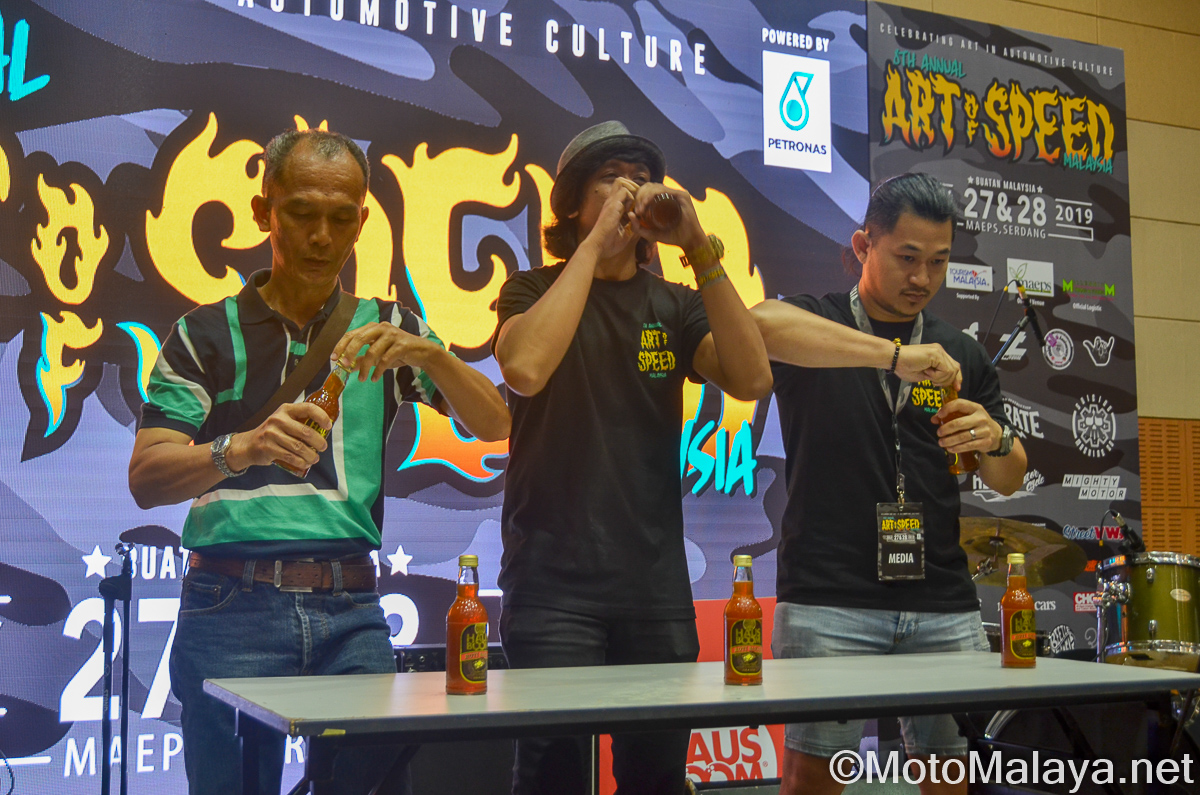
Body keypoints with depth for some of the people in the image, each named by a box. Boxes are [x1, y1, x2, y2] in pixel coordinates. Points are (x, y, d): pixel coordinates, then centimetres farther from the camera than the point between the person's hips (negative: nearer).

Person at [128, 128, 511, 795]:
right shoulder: (206, 335, 6)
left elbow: (494, 425, 3)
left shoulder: (388, 327, 13)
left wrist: (428, 352, -16)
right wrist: (242, 448, -25)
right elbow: (147, 478, -5)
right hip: (234, 607, -1)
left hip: (352, 612, 2)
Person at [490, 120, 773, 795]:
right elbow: (525, 368, -18)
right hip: (554, 581, -3)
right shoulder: (535, 291, 5)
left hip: (655, 582, 3)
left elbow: (752, 380, -6)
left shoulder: (674, 305, 12)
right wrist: (597, 242, -12)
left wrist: (700, 248, -11)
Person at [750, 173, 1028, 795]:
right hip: (828, 601, -4)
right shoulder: (814, 323, 3)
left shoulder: (962, 356, 16)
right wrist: (893, 354, -29)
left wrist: (996, 439, -7)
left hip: (944, 605, 4)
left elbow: (1006, 482, 17)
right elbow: (761, 324, -22)